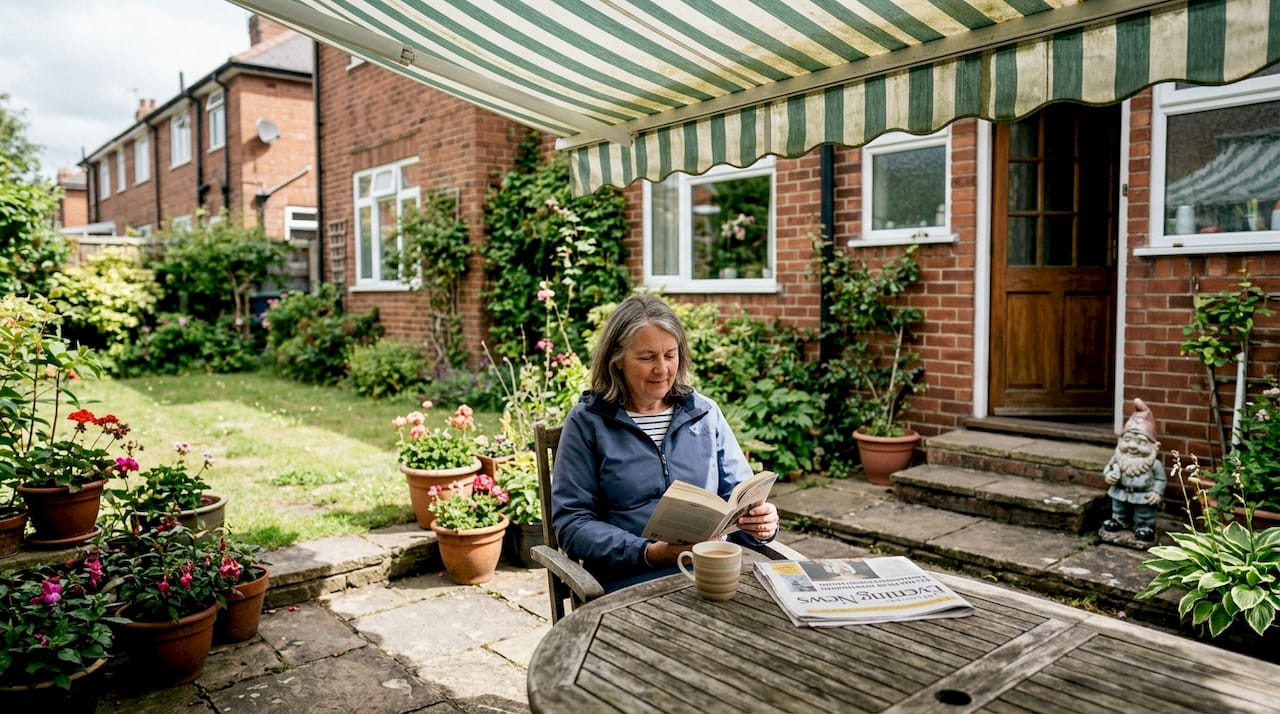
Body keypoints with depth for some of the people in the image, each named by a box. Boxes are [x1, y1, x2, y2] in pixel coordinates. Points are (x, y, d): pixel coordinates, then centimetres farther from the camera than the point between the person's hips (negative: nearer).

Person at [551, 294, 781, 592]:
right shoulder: (586, 422, 4)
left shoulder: (705, 413, 15)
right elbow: (571, 522, -2)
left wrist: (762, 523, -8)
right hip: (629, 580, -4)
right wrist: (649, 553, -16)